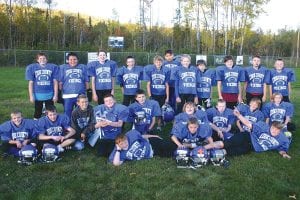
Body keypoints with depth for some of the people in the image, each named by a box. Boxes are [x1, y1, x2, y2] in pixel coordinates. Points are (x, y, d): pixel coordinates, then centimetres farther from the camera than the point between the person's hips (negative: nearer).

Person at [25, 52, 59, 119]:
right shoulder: (32, 67, 0)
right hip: (38, 95, 0)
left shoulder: (53, 67, 0)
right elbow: (31, 83, 2)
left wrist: (55, 95, -1)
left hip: (49, 95, 0)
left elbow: (55, 82, 2)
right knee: (37, 113, 11)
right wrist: (31, 96, -2)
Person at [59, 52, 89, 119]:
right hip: (68, 95, -1)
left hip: (81, 95, 1)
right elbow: (60, 81, 7)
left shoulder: (83, 67, 12)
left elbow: (86, 81, 13)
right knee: (67, 114, 4)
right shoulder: (63, 67, 9)